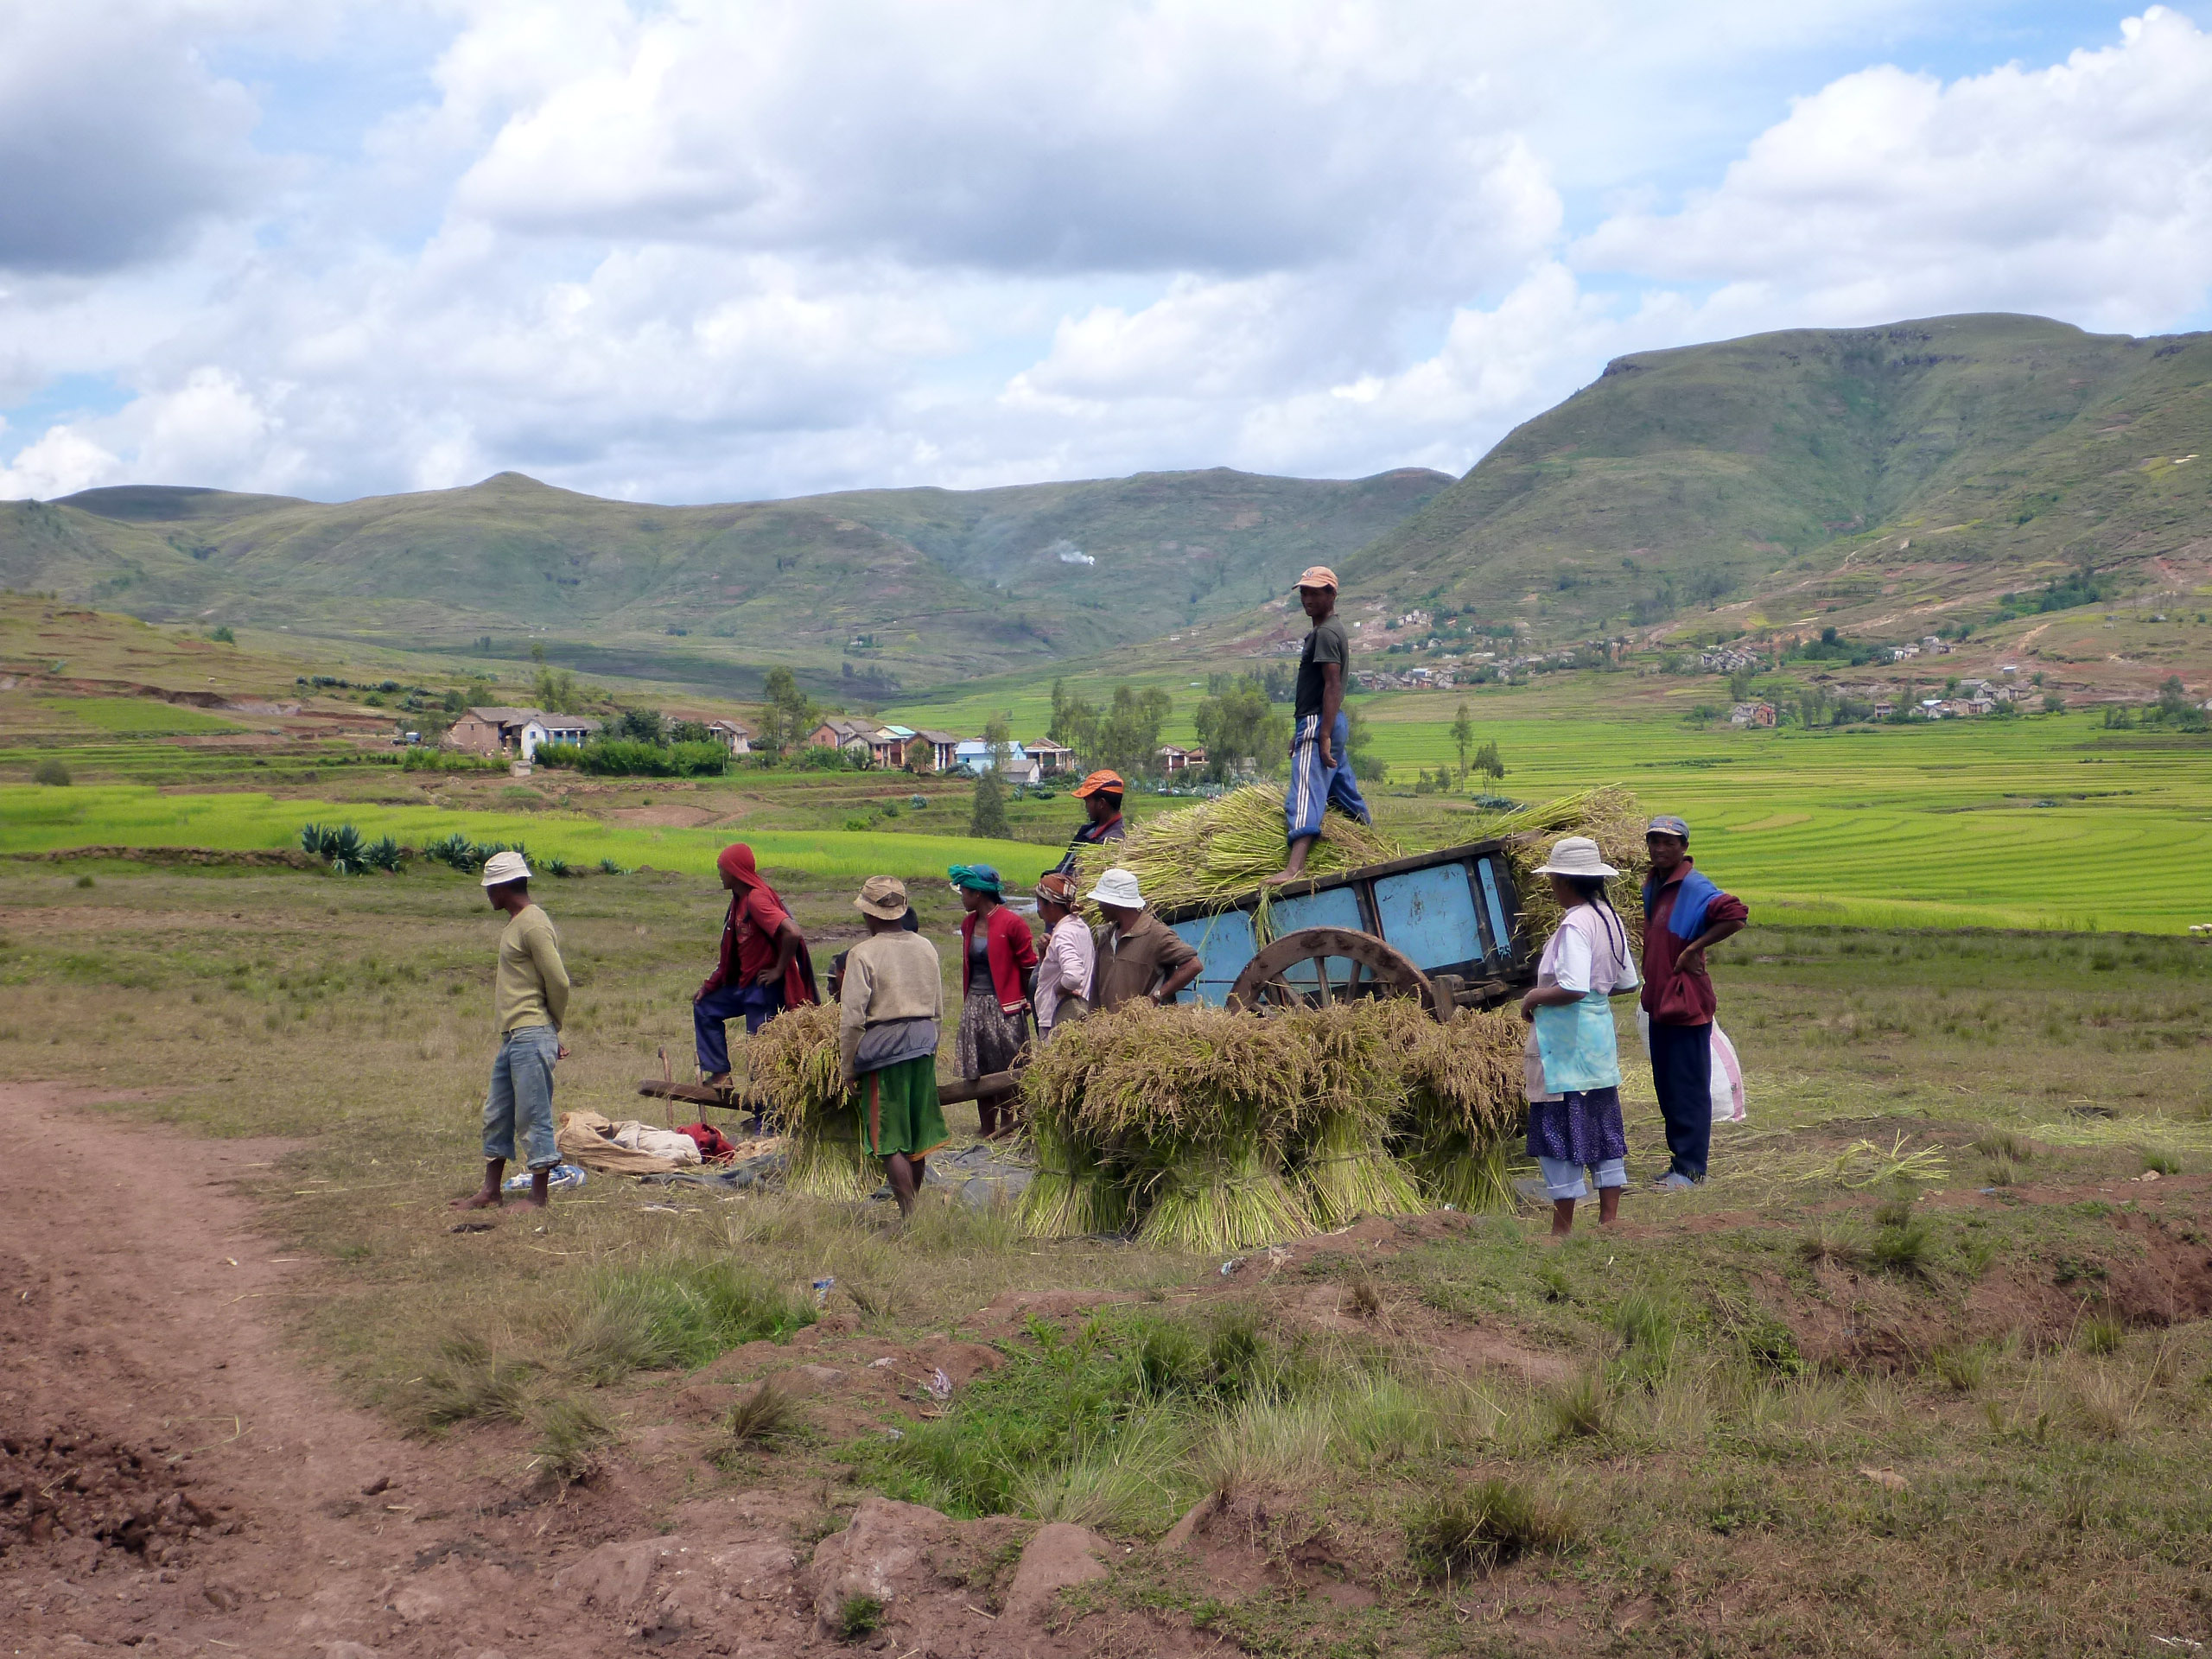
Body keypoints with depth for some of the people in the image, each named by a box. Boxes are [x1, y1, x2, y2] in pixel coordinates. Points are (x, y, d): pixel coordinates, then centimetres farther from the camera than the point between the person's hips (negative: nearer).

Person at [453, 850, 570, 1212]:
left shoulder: (533, 926, -14)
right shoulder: (514, 925, 17)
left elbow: (558, 982, -17)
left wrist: (551, 1028, -2)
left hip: (531, 1037, -10)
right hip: (512, 1037, 10)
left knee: (533, 1117, -5)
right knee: (497, 1117, 14)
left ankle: (541, 1197, 1)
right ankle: (490, 1192, 21)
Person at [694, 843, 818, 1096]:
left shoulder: (757, 899, -21)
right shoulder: (739, 900, 10)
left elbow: (792, 933, -34)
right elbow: (732, 951, 19)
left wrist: (779, 971, -22)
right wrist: (708, 986, 17)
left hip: (765, 989, -11)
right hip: (744, 983, 11)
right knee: (705, 1008, 21)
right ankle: (719, 1074, 22)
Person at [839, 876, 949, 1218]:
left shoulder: (863, 954, -12)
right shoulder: (926, 948, 7)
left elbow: (851, 1018, -12)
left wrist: (848, 1067, -3)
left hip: (883, 1049, -6)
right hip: (924, 1046, 6)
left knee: (890, 1141, -1)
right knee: (916, 1135, 17)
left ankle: (909, 1214, -4)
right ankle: (912, 1200, 27)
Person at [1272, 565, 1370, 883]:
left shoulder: (1325, 633, -12)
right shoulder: (1330, 629, 20)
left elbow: (1333, 686, -20)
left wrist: (1323, 736, -25)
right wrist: (1300, 731, 25)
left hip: (1319, 724, -11)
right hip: (1331, 724, 11)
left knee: (1304, 795, -22)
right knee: (1346, 794, 20)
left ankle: (1295, 868, -36)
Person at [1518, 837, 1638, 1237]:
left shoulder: (1575, 925, -20)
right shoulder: (1609, 918, 7)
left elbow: (1572, 988, -28)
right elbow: (1626, 982, 14)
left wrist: (1534, 998, -13)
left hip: (1565, 1039, -9)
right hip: (1601, 1031, 9)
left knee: (1558, 1130, -1)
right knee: (1603, 1127, 13)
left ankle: (1563, 1226, 4)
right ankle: (1609, 1218, 19)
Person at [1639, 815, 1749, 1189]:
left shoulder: (1694, 887, -14)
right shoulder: (1652, 885, 12)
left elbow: (1735, 915, -29)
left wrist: (1694, 948, -21)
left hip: (1685, 1003, -9)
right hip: (1659, 1001, 9)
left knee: (1688, 1090, -3)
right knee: (1667, 1088, 14)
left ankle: (1690, 1170, 1)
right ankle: (1681, 1160, 23)